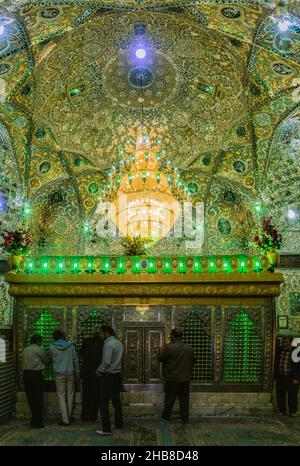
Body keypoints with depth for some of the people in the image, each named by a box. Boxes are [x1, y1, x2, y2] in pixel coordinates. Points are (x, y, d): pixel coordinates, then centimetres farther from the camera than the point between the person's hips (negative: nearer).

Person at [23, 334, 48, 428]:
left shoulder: (25, 350, 11)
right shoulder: (39, 349, -7)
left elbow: (25, 362, 15)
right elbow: (46, 360, 3)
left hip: (26, 374, 6)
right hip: (36, 374, -6)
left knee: (31, 398, 11)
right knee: (38, 398, 1)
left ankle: (34, 419, 19)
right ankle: (37, 421, 2)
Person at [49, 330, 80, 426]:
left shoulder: (52, 347, -5)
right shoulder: (71, 346, -1)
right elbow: (75, 360, 3)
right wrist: (77, 373, 13)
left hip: (59, 374, -2)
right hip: (70, 373, 2)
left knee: (61, 397, 2)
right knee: (70, 395, 13)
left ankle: (65, 420, 1)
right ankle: (69, 417, 23)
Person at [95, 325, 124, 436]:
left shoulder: (108, 344, -16)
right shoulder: (119, 343, 11)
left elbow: (106, 361, -22)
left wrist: (100, 370, -5)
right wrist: (101, 368, 11)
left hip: (108, 376, -9)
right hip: (117, 374, 9)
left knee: (104, 403, -4)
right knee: (116, 400, 18)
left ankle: (106, 429, -4)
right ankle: (118, 424, 27)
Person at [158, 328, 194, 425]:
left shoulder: (170, 348, -17)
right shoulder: (189, 348, 1)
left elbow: (161, 358, -6)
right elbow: (192, 363, 11)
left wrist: (161, 352, 14)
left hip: (173, 378, -4)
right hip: (186, 378, 4)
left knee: (170, 398, 10)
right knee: (184, 399, 11)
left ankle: (166, 416, 22)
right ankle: (184, 418, 16)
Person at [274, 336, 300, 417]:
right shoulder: (279, 350, 8)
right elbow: (276, 364, 15)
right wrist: (275, 375, 10)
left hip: (292, 378, -4)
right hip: (280, 377, 4)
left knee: (292, 396, 1)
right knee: (280, 395, 8)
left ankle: (293, 412, 15)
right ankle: (282, 410, 21)